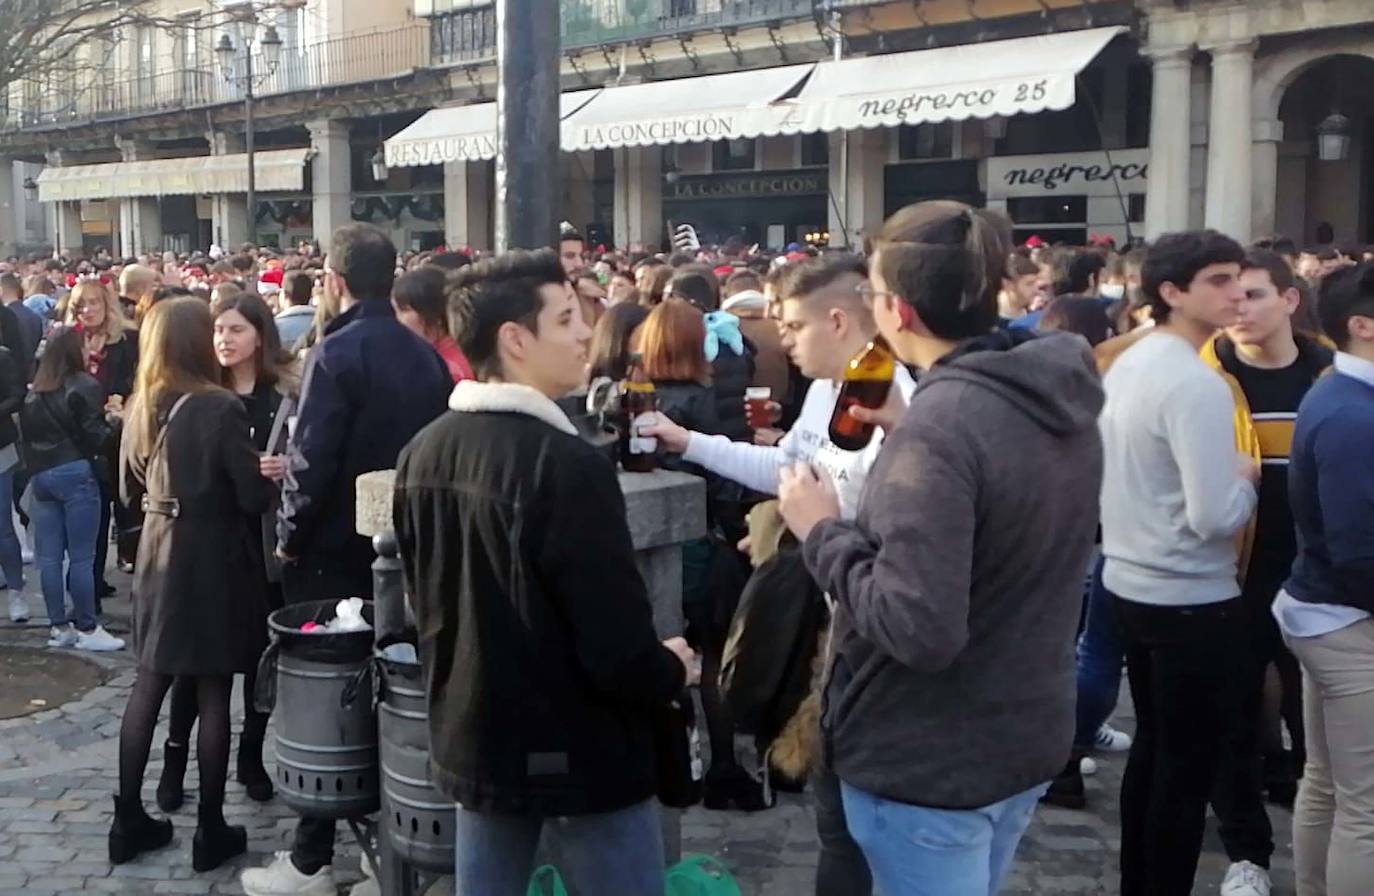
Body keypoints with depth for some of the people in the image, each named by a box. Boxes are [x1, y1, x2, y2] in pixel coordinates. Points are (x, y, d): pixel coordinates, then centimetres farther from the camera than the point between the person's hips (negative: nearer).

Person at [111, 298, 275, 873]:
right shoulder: (220, 408, -16)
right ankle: (210, 830, 10)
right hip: (211, 556, -6)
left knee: (150, 683, 14)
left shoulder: (140, 407, 3)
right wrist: (249, 482, 7)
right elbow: (254, 495, -15)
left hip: (158, 552, 6)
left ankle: (128, 819, 20)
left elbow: (129, 491, 14)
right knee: (213, 692, 3)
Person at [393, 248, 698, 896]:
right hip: (581, 751, -7)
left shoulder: (421, 455, 3)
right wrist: (672, 671, -4)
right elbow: (617, 647, -24)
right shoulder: (565, 464, -23)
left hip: (473, 740, 8)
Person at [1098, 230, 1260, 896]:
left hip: (1131, 581, 9)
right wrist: (1247, 478, -7)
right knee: (1190, 763, 3)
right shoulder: (1198, 384, -22)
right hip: (1191, 598, -9)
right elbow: (1215, 517, -26)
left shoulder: (1125, 365, 6)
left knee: (1152, 746, 20)